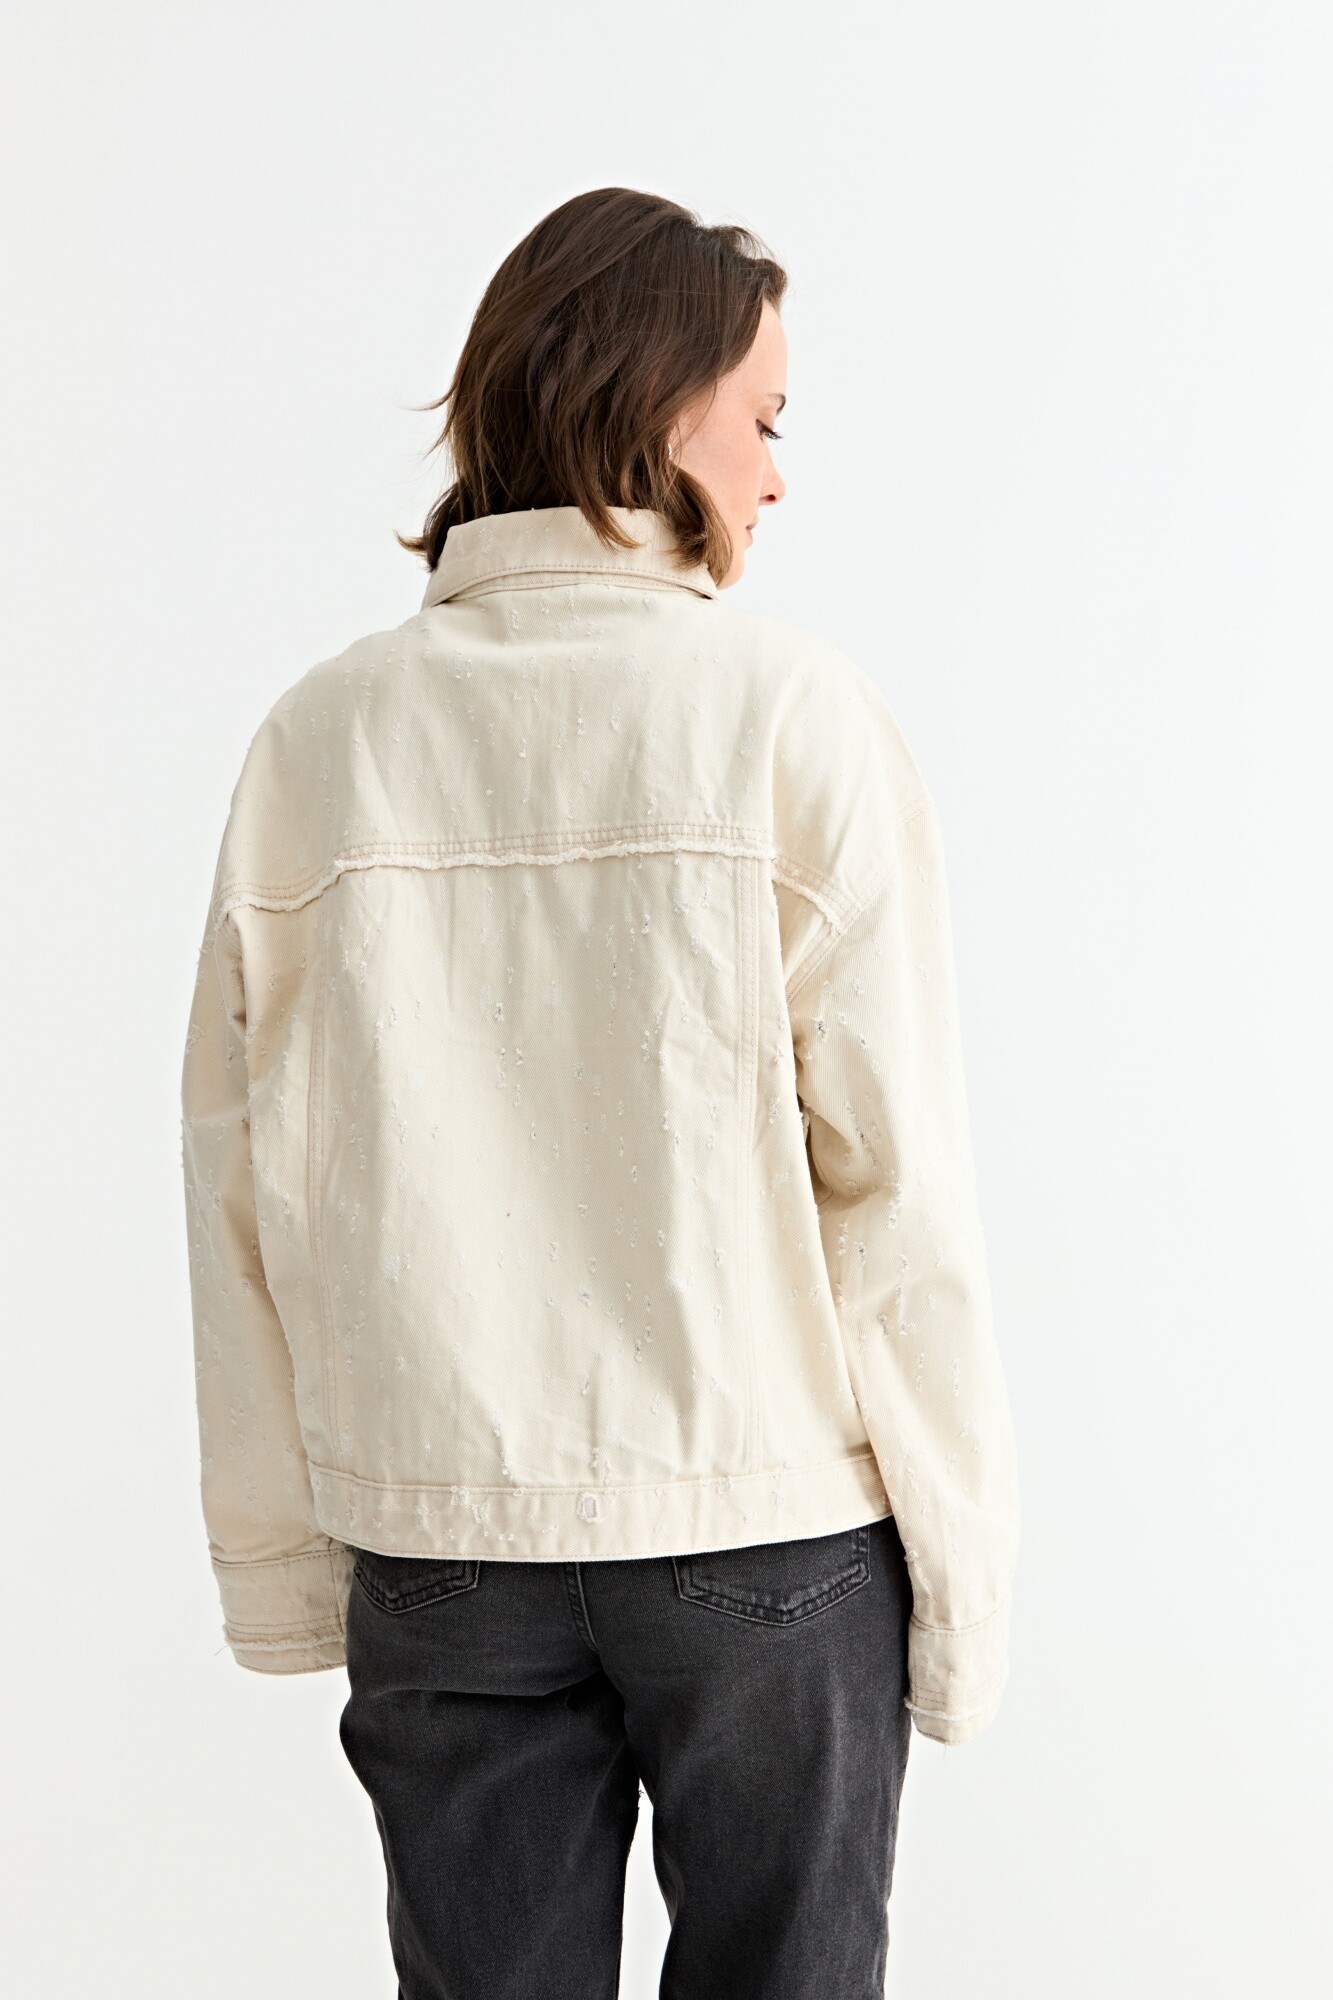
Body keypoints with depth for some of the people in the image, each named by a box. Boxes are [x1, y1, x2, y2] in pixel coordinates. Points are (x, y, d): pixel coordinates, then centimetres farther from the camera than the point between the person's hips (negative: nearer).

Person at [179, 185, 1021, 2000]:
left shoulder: (321, 739, -1)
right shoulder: (792, 713, -9)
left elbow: (246, 1189, 2)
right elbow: (895, 1177, -10)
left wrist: (282, 1565, 11)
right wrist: (961, 1576, -1)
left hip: (439, 1541, 3)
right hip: (771, 1516, -2)